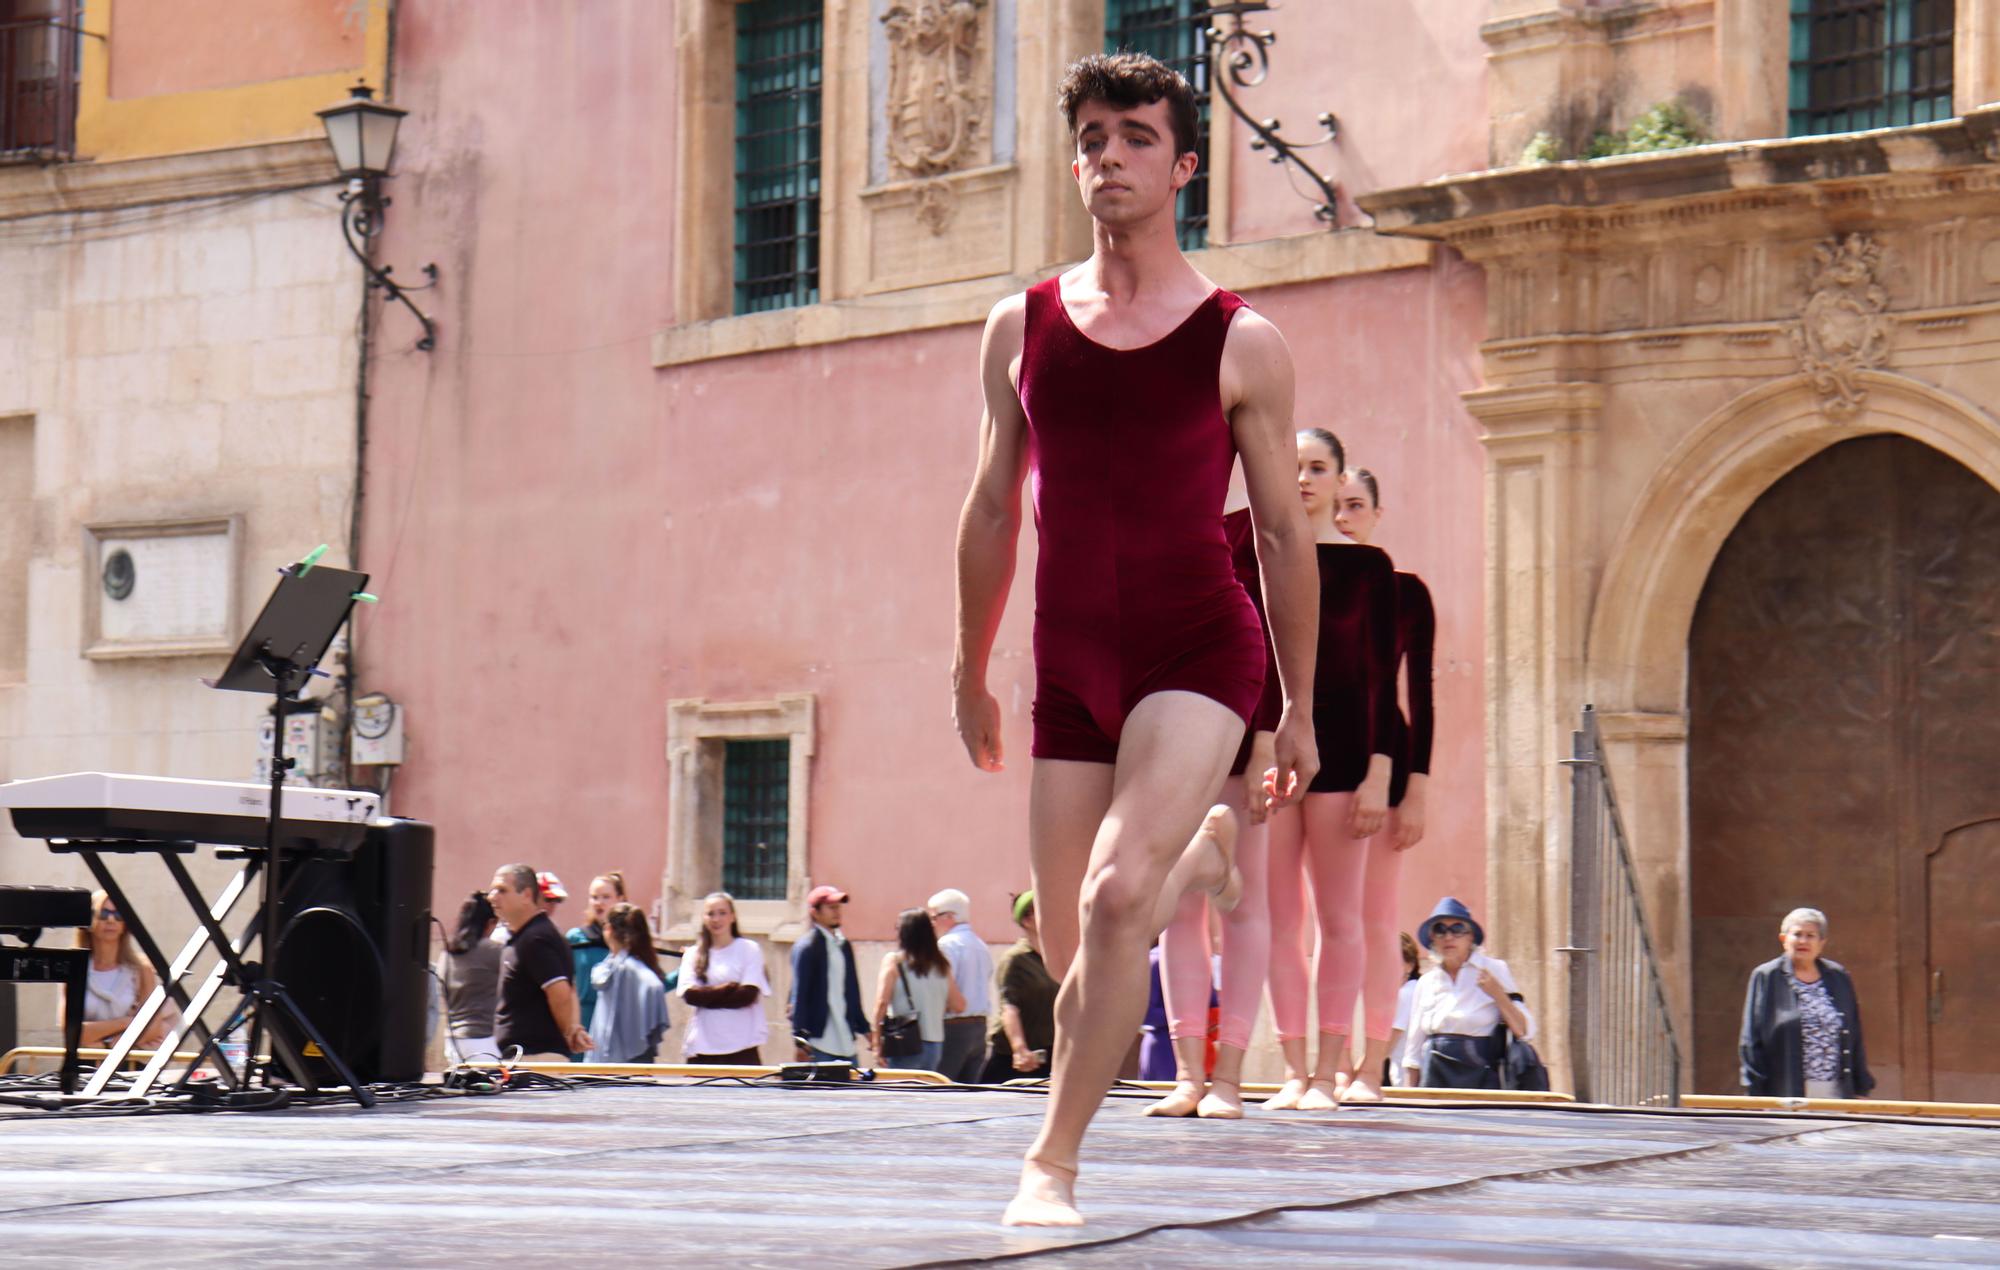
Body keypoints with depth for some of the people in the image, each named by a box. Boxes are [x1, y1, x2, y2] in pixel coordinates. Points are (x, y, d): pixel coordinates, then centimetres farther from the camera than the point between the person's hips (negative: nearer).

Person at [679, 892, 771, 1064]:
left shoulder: (749, 950, 5)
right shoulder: (693, 955, 12)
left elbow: (748, 994, -6)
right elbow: (690, 994, -2)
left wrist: (708, 996, -5)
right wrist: (727, 988, -8)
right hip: (703, 1046, 2)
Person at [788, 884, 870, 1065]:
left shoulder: (844, 945, 15)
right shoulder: (806, 948, -7)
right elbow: (799, 996, -10)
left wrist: (863, 1028, 20)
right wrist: (800, 1041, -15)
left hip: (846, 1043, 7)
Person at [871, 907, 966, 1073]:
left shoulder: (894, 961, -3)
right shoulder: (941, 965, 8)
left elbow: (882, 1003, -11)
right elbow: (959, 1006, 9)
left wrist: (877, 1045, -8)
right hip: (935, 1043, 4)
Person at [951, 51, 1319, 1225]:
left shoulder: (1242, 344, -2)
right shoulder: (1021, 327, 7)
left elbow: (1284, 531, 5)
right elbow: (993, 512, 16)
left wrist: (1302, 710, 7)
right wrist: (970, 673, 19)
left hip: (1201, 653, -4)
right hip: (1072, 669, 4)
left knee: (1117, 896, -25)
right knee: (1072, 954, 8)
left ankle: (1053, 1162, -14)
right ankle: (1201, 853, 43)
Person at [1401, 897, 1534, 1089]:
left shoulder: (1494, 970, 5)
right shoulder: (1426, 983, 14)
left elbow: (1525, 1032, 0)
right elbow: (1413, 1051, 17)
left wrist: (1498, 995, -13)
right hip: (1435, 1078, 3)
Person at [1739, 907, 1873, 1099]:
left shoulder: (1839, 978, 13)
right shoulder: (1766, 978, 2)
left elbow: (1855, 1039, 15)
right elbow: (1751, 1042, 0)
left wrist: (1861, 1090, 11)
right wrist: (1757, 1099, -6)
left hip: (1836, 1096, 3)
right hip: (1786, 1096, -3)